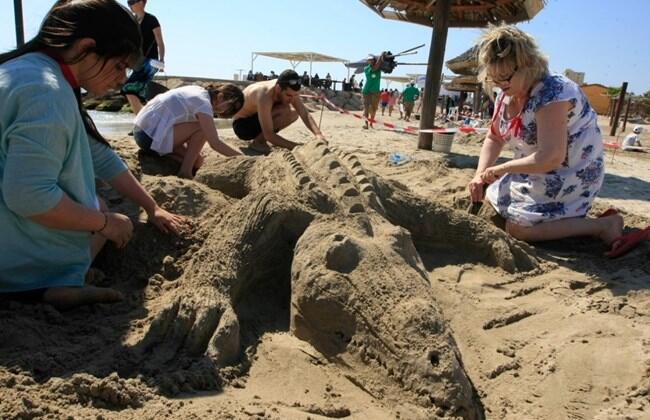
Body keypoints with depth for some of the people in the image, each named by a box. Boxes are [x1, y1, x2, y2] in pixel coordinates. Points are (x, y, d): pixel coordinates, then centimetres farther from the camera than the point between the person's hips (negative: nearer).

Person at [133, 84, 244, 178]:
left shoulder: (199, 91, 8)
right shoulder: (204, 103, -18)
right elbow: (215, 143, -22)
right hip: (150, 136, -9)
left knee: (197, 162, 5)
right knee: (203, 129, -13)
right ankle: (185, 172, -8)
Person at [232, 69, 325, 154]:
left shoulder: (289, 90, -14)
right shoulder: (264, 96, -36)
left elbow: (305, 115, -14)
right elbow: (269, 135, -37)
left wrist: (318, 135, -31)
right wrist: (297, 147, -40)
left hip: (256, 119, 8)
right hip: (242, 125, -8)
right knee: (285, 111, -27)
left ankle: (260, 139, 3)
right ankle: (257, 141, -10)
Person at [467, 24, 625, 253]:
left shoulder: (551, 95, -29)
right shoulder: (506, 96, -1)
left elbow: (550, 158, -35)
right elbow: (494, 139, 9)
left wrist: (500, 169, -25)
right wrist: (480, 175, -7)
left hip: (570, 174, -9)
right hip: (538, 172, 9)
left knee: (517, 228, -17)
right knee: (493, 198, 16)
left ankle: (604, 224, -8)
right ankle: (568, 213, 19)